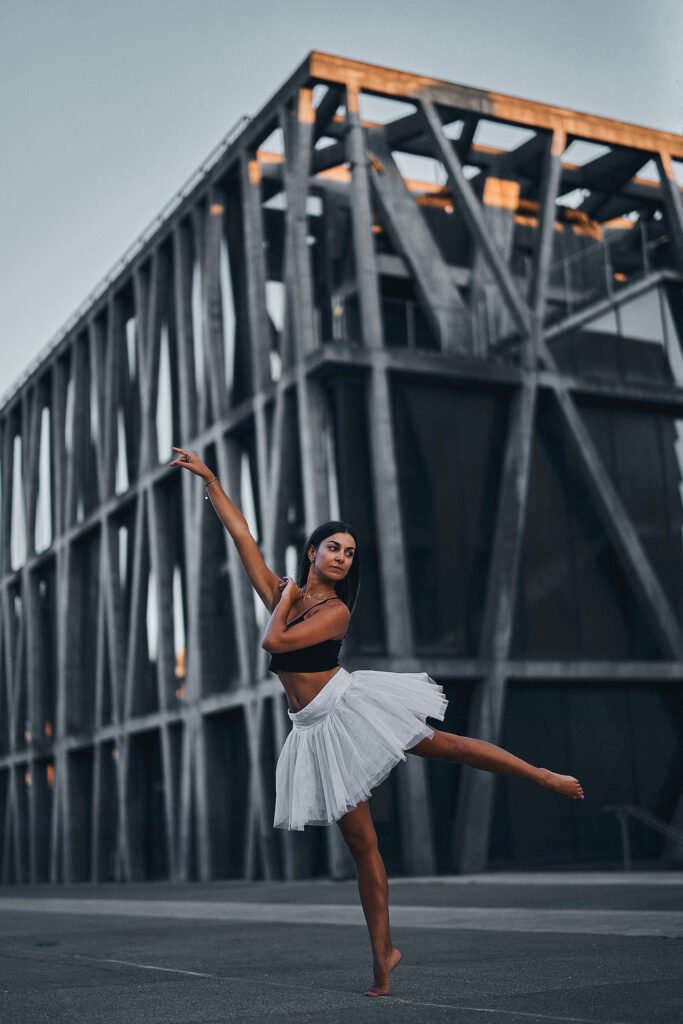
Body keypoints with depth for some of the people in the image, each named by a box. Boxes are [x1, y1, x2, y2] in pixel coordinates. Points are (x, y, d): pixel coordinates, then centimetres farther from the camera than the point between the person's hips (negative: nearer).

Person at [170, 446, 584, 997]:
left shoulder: (336, 610, -6)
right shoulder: (284, 592, 7)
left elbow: (274, 642, -20)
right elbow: (241, 533, 7)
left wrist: (285, 598, -4)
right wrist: (208, 477, 7)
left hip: (353, 706, -3)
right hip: (318, 729, 3)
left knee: (445, 744, -18)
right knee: (361, 841, 4)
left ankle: (548, 776, -9)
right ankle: (383, 953, 7)